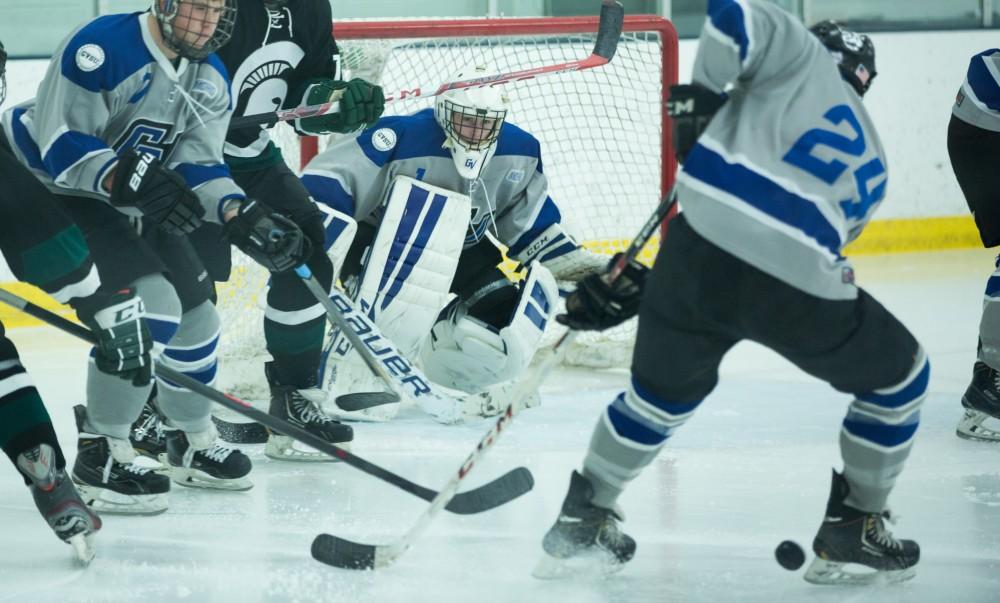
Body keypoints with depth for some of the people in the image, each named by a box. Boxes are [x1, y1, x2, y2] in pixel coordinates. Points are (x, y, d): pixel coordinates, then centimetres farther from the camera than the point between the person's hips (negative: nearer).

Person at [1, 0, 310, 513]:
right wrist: (126, 178, -41)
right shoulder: (101, 48, -26)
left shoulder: (211, 80, 0)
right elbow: (60, 146, -27)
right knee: (150, 303, -23)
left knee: (194, 310, 11)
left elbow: (197, 167, -4)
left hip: (129, 202, 9)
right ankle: (100, 454, -12)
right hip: (51, 187, -9)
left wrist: (244, 218, -21)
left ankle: (190, 443, 34)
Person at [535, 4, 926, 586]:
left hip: (701, 248, 0)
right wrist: (643, 287, 24)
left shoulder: (804, 57, 18)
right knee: (899, 378, 27)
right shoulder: (871, 168, 27)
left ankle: (583, 519, 37)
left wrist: (702, 93, 7)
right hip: (799, 290, 0)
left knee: (663, 391, 29)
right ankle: (853, 533, 28)